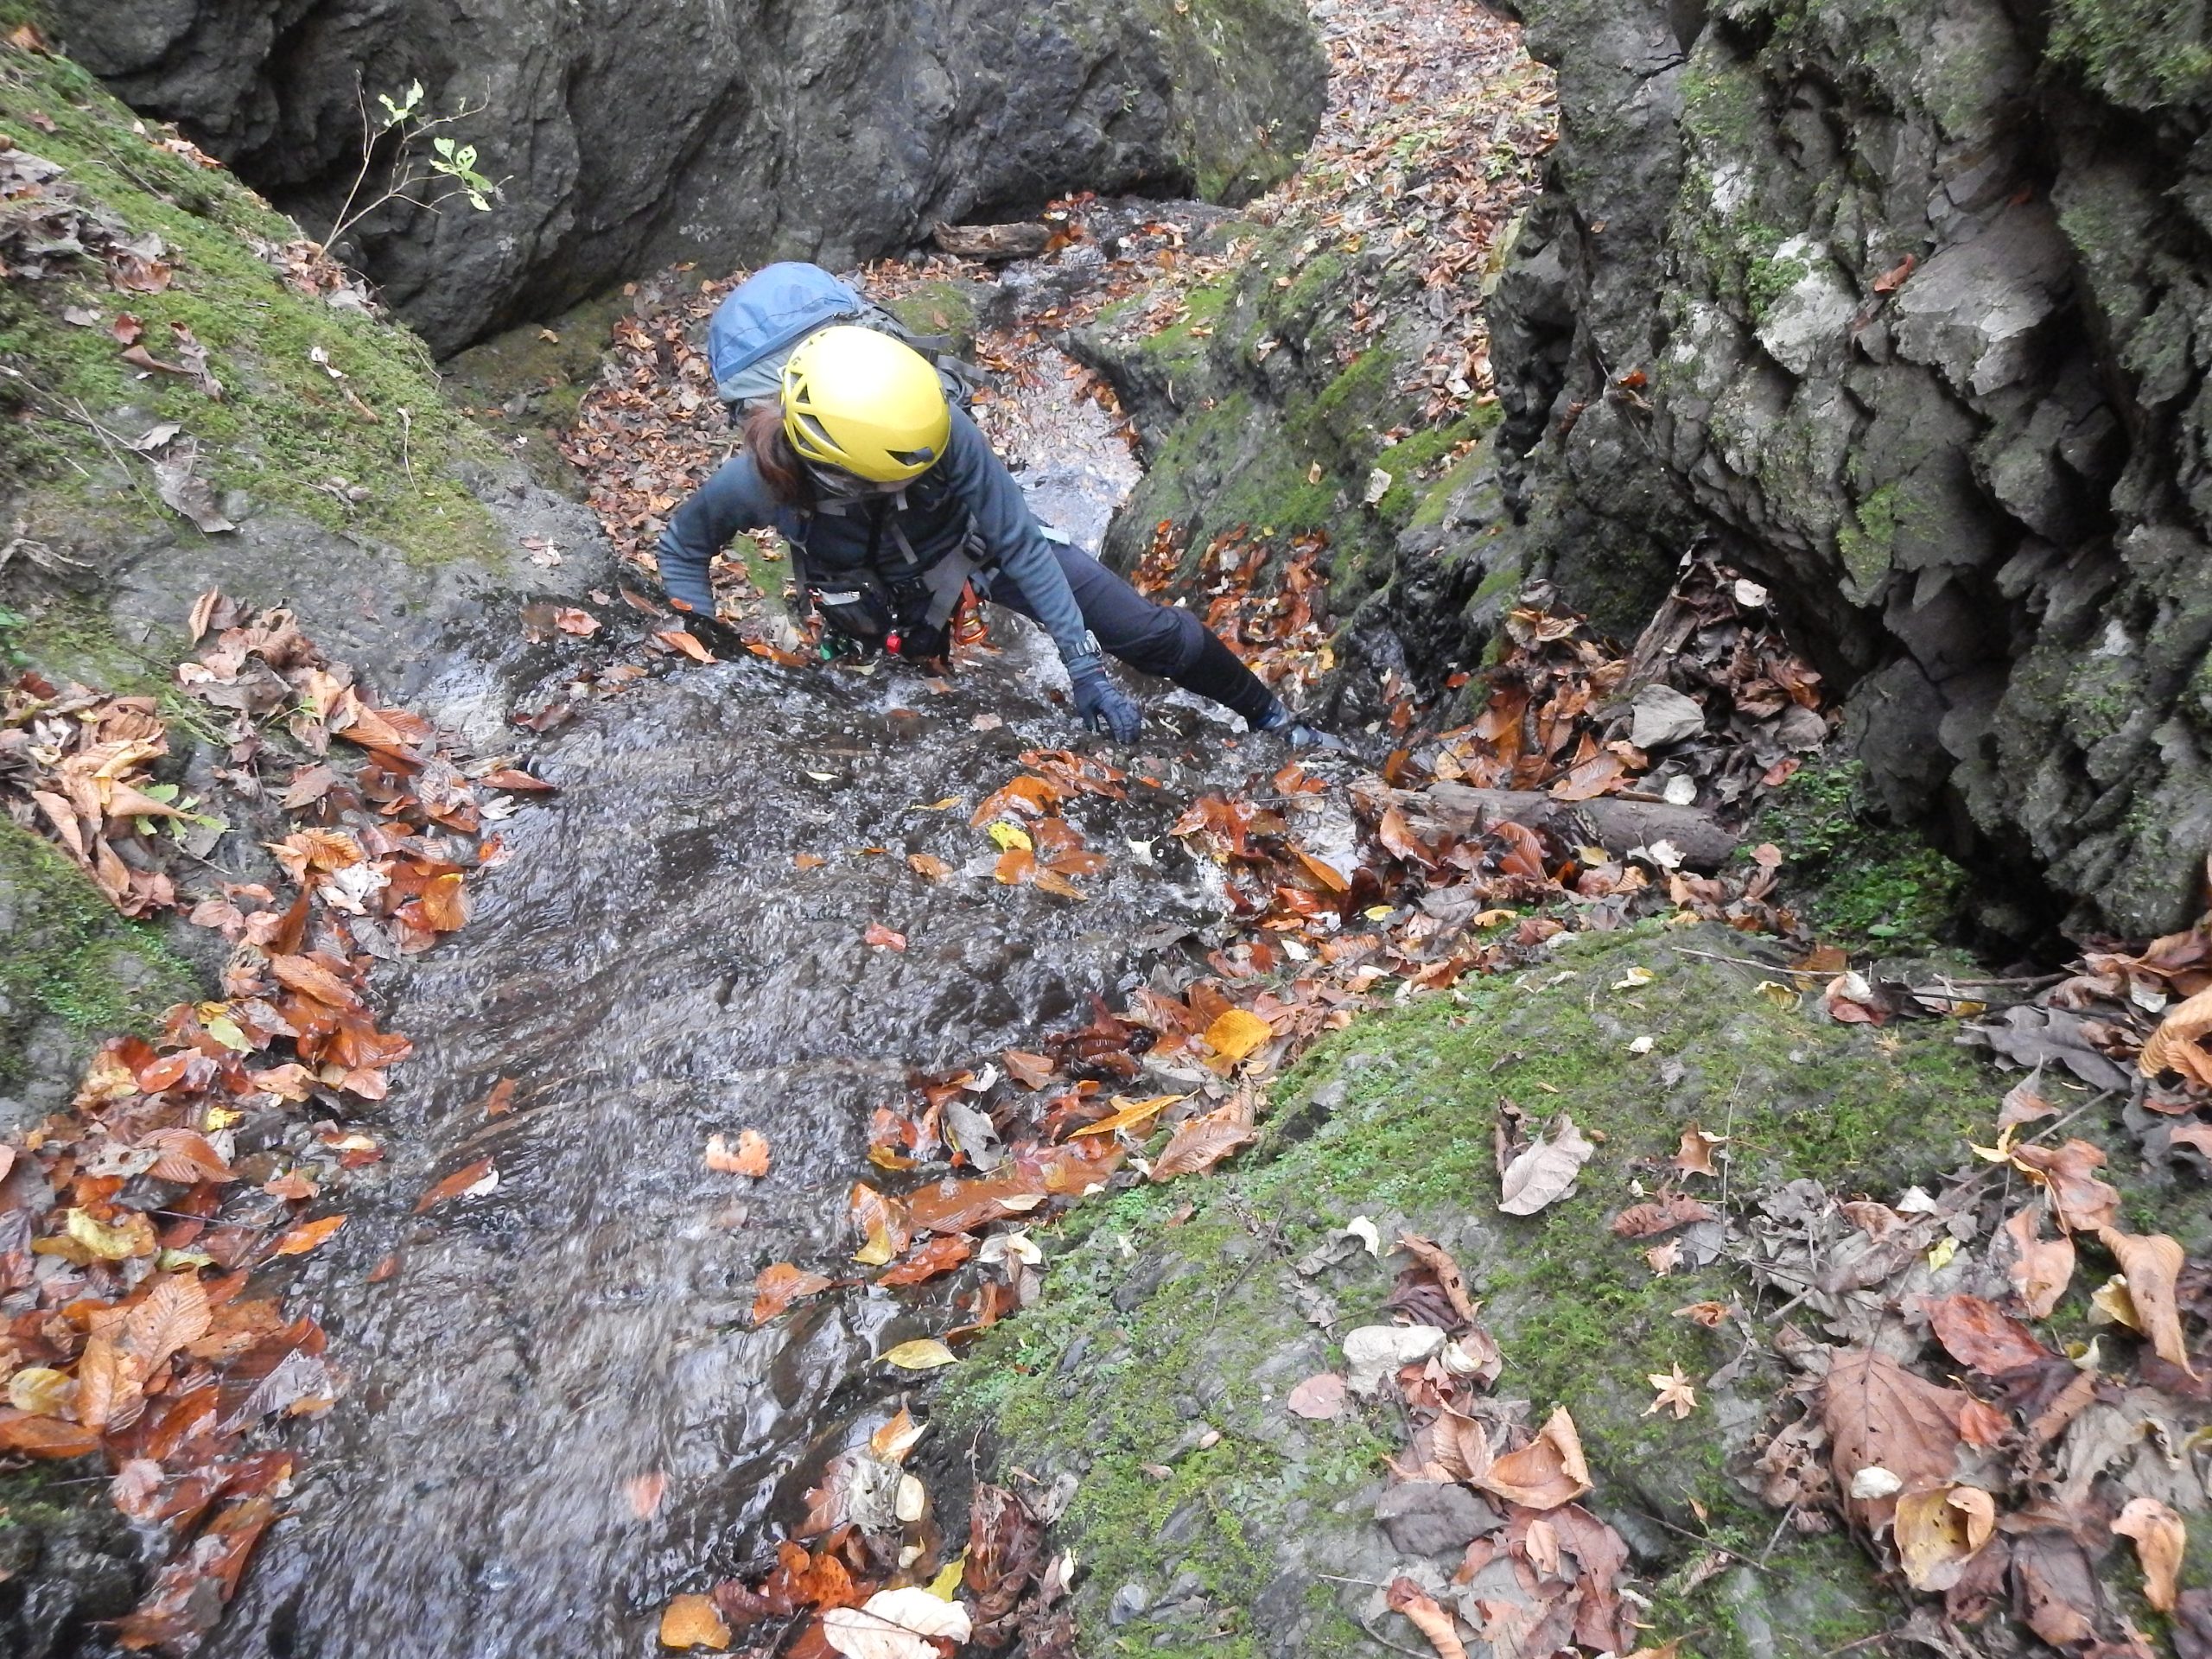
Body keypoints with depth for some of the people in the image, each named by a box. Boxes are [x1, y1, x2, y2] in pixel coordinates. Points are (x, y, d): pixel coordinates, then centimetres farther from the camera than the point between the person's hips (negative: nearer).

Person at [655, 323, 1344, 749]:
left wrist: (1084, 668, -29)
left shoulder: (942, 428, -38)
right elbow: (682, 549, -13)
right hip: (884, 614, 1)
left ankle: (1274, 723, 20)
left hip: (977, 546, 0)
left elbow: (1022, 546, -28)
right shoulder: (758, 481, -35)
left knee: (1157, 633, -3)